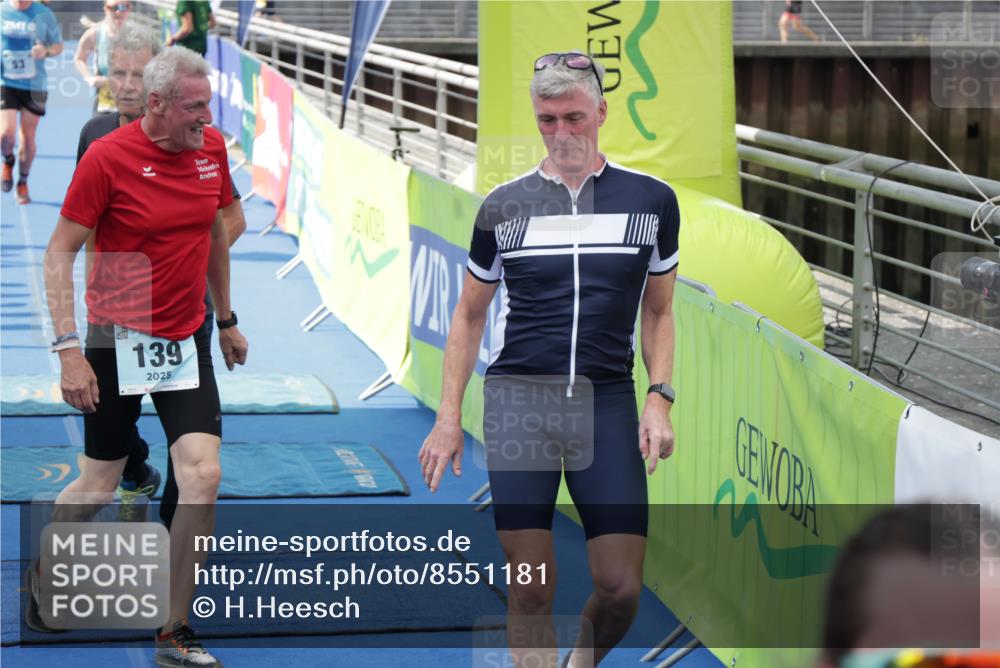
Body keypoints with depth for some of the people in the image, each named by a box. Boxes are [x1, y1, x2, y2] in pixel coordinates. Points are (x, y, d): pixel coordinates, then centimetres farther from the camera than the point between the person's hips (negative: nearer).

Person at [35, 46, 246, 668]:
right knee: (98, 487, 6)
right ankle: (42, 576, 38)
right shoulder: (107, 157, -15)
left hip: (188, 342, 4)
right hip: (119, 341, -4)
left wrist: (227, 320, 21)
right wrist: (69, 347, -17)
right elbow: (60, 252, -11)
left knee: (203, 479, -9)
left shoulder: (212, 148, 0)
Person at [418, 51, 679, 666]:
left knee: (620, 587, -3)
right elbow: (470, 315, 14)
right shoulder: (504, 206, 6)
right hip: (517, 400, 0)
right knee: (531, 589, -6)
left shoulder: (651, 199, 6)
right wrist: (449, 417, 7)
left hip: (608, 401, 0)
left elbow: (658, 311, 14)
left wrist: (660, 401, 1)